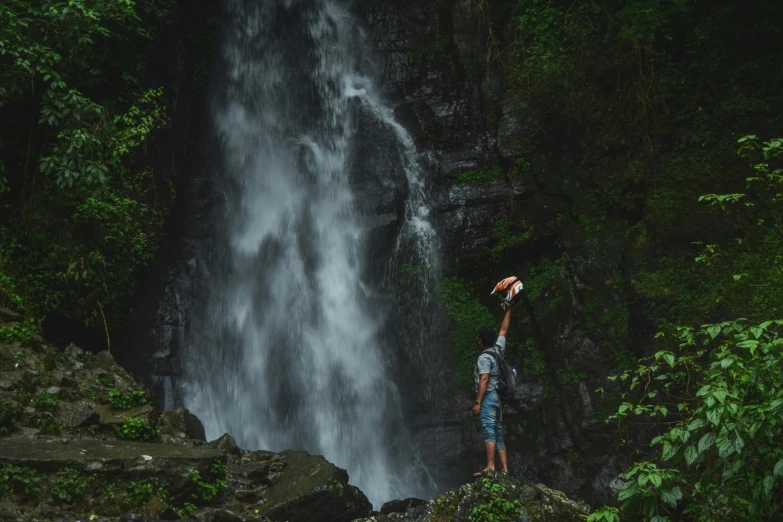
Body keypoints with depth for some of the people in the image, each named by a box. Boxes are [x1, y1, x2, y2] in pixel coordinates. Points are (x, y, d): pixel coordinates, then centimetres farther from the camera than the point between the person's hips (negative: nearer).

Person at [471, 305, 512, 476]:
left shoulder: (484, 357, -9)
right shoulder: (499, 349, 13)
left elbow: (484, 380, -18)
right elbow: (504, 329, 26)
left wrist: (477, 402, -20)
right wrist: (508, 309, 34)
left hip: (488, 397, -9)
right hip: (498, 397, 9)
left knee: (489, 431, -17)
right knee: (498, 433, 8)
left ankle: (490, 467, -26)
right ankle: (505, 469, 5)